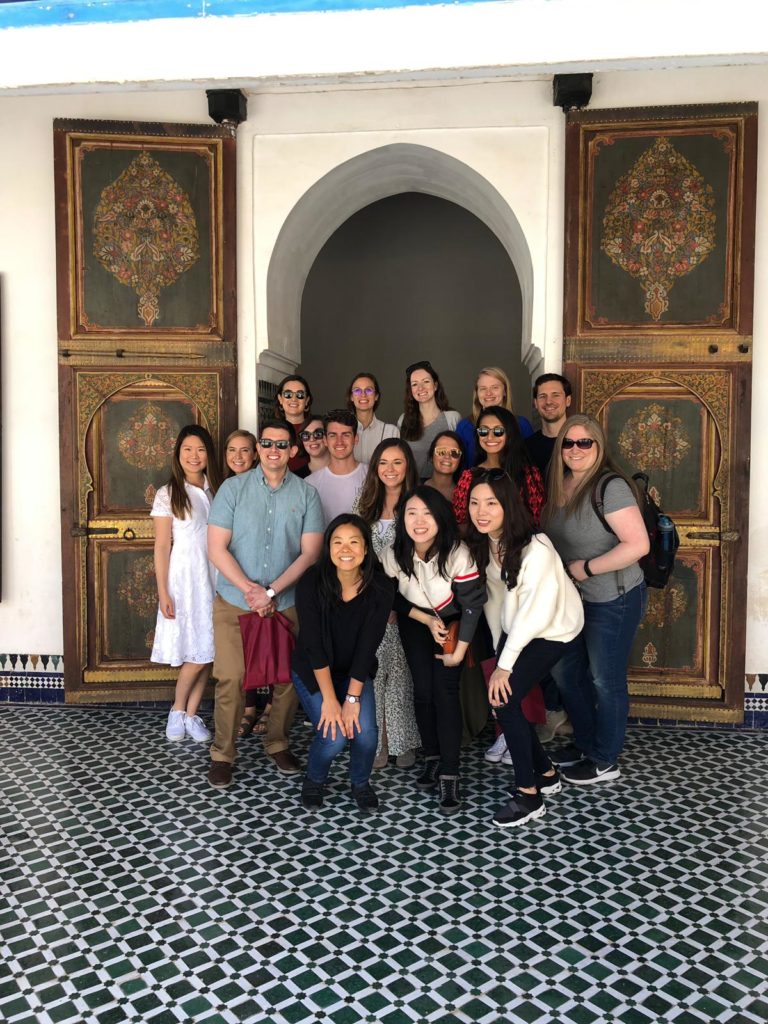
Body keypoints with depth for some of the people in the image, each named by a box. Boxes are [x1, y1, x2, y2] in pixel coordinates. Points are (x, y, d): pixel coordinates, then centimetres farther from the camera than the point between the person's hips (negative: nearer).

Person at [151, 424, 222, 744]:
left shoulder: (216, 490, 10)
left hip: (214, 577, 4)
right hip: (184, 577, -4)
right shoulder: (168, 494, -2)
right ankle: (177, 710, 17)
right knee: (196, 653, -6)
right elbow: (162, 547, -5)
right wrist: (163, 592, -10)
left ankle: (191, 715, 18)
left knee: (208, 652, 5)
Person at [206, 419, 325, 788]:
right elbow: (217, 549, -4)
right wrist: (249, 589, -14)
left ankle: (277, 744, 28)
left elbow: (310, 553, -3)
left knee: (289, 677, 7)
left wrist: (271, 592, -12)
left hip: (287, 603, 1)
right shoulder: (233, 488, 0)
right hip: (234, 602, -1)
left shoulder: (306, 494, 2)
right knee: (230, 679, -3)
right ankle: (222, 754, 14)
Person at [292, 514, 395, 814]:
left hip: (356, 672, 2)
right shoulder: (311, 582, -21)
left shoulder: (381, 587, -17)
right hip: (313, 671, -1)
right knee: (334, 736, -19)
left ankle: (360, 783, 15)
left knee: (365, 732, -19)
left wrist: (353, 698, -20)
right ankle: (314, 781, 15)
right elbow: (314, 645, -21)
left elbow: (367, 646, -16)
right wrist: (329, 699, -23)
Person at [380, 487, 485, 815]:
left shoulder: (458, 554, -32)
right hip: (414, 621, 2)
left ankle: (449, 775, -3)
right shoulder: (393, 555, -25)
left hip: (451, 621, -2)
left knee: (445, 690, -10)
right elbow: (391, 597, -5)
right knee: (422, 689, -1)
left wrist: (459, 651, -15)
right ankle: (432, 758, 19)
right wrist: (426, 619, -14)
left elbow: (473, 604, -21)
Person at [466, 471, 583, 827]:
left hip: (552, 630, -7)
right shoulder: (481, 544, -6)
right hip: (514, 628, 7)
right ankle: (546, 773, 24)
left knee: (504, 699, -15)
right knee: (500, 698, 1)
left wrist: (505, 665, -22)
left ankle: (528, 794, 1)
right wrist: (498, 648, 1)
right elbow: (493, 597, 2)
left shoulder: (536, 550, -28)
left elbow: (534, 613, -26)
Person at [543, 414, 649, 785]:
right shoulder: (560, 486, 4)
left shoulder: (610, 487, -20)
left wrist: (585, 568, -21)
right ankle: (585, 743, 39)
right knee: (565, 671, 19)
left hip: (612, 600, -8)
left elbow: (638, 545, -26)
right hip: (572, 599, 8)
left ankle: (605, 761, 25)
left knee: (605, 680, 7)